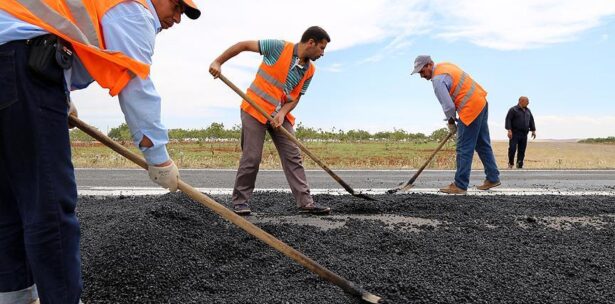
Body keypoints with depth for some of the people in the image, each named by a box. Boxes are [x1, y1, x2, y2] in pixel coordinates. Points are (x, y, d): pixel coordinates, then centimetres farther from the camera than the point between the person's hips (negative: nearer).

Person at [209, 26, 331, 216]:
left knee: (293, 157, 0)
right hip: (255, 110, -5)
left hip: (281, 115, 6)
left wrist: (282, 113, -15)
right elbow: (244, 45, -6)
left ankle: (305, 202, 2)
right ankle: (240, 201, 10)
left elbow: (295, 97, 5)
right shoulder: (279, 47, -12)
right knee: (252, 158, -5)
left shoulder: (309, 71, 4)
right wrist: (218, 62, -11)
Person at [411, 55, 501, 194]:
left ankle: (460, 185, 3)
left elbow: (448, 106, -20)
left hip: (471, 109, -10)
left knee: (464, 149, -4)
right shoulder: (445, 65, 13)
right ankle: (493, 178, 26)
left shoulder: (438, 79, -17)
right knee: (483, 144, 17)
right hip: (481, 102, 10)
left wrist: (451, 121, 0)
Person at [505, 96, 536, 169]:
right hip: (515, 133, -5)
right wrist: (509, 130, -18)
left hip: (524, 134, 6)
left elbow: (531, 121, 22)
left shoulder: (528, 111, 18)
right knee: (512, 149, -9)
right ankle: (510, 163, 7)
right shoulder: (513, 110, -2)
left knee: (522, 150, 3)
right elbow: (508, 120, -9)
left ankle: (519, 165, 8)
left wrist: (533, 130, 14)